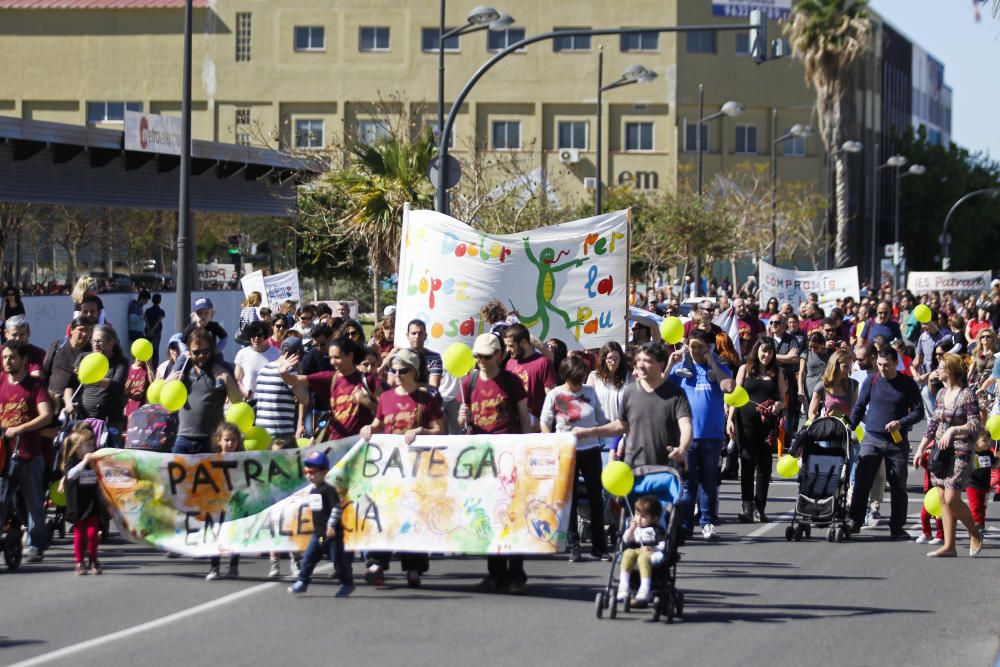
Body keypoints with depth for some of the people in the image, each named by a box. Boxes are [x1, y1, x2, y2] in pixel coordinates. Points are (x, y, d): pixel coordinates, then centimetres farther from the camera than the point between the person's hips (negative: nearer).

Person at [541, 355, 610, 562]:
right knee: (570, 499, 1)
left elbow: (601, 419, 14)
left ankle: (599, 546, 12)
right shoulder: (555, 395, -4)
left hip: (590, 449, 3)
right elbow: (545, 423, -2)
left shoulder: (589, 392, 5)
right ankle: (573, 546, 8)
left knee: (596, 498, 5)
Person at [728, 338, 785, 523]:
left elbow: (783, 400, 14)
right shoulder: (745, 369, 8)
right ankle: (747, 506, 0)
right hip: (746, 422, -1)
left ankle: (759, 508, 7)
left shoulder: (777, 373, 11)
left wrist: (778, 406, -9)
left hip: (768, 423, 1)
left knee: (764, 463, 3)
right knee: (747, 461, -2)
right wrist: (730, 419, -3)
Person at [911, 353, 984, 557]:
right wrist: (921, 449, 17)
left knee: (952, 499, -11)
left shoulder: (966, 395, -10)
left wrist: (953, 429, -21)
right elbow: (932, 424, 18)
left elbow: (975, 425, -11)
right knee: (943, 499, 5)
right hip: (940, 451, 7)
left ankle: (975, 534, 10)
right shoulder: (941, 394, 12)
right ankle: (949, 545, 8)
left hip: (960, 452, -7)